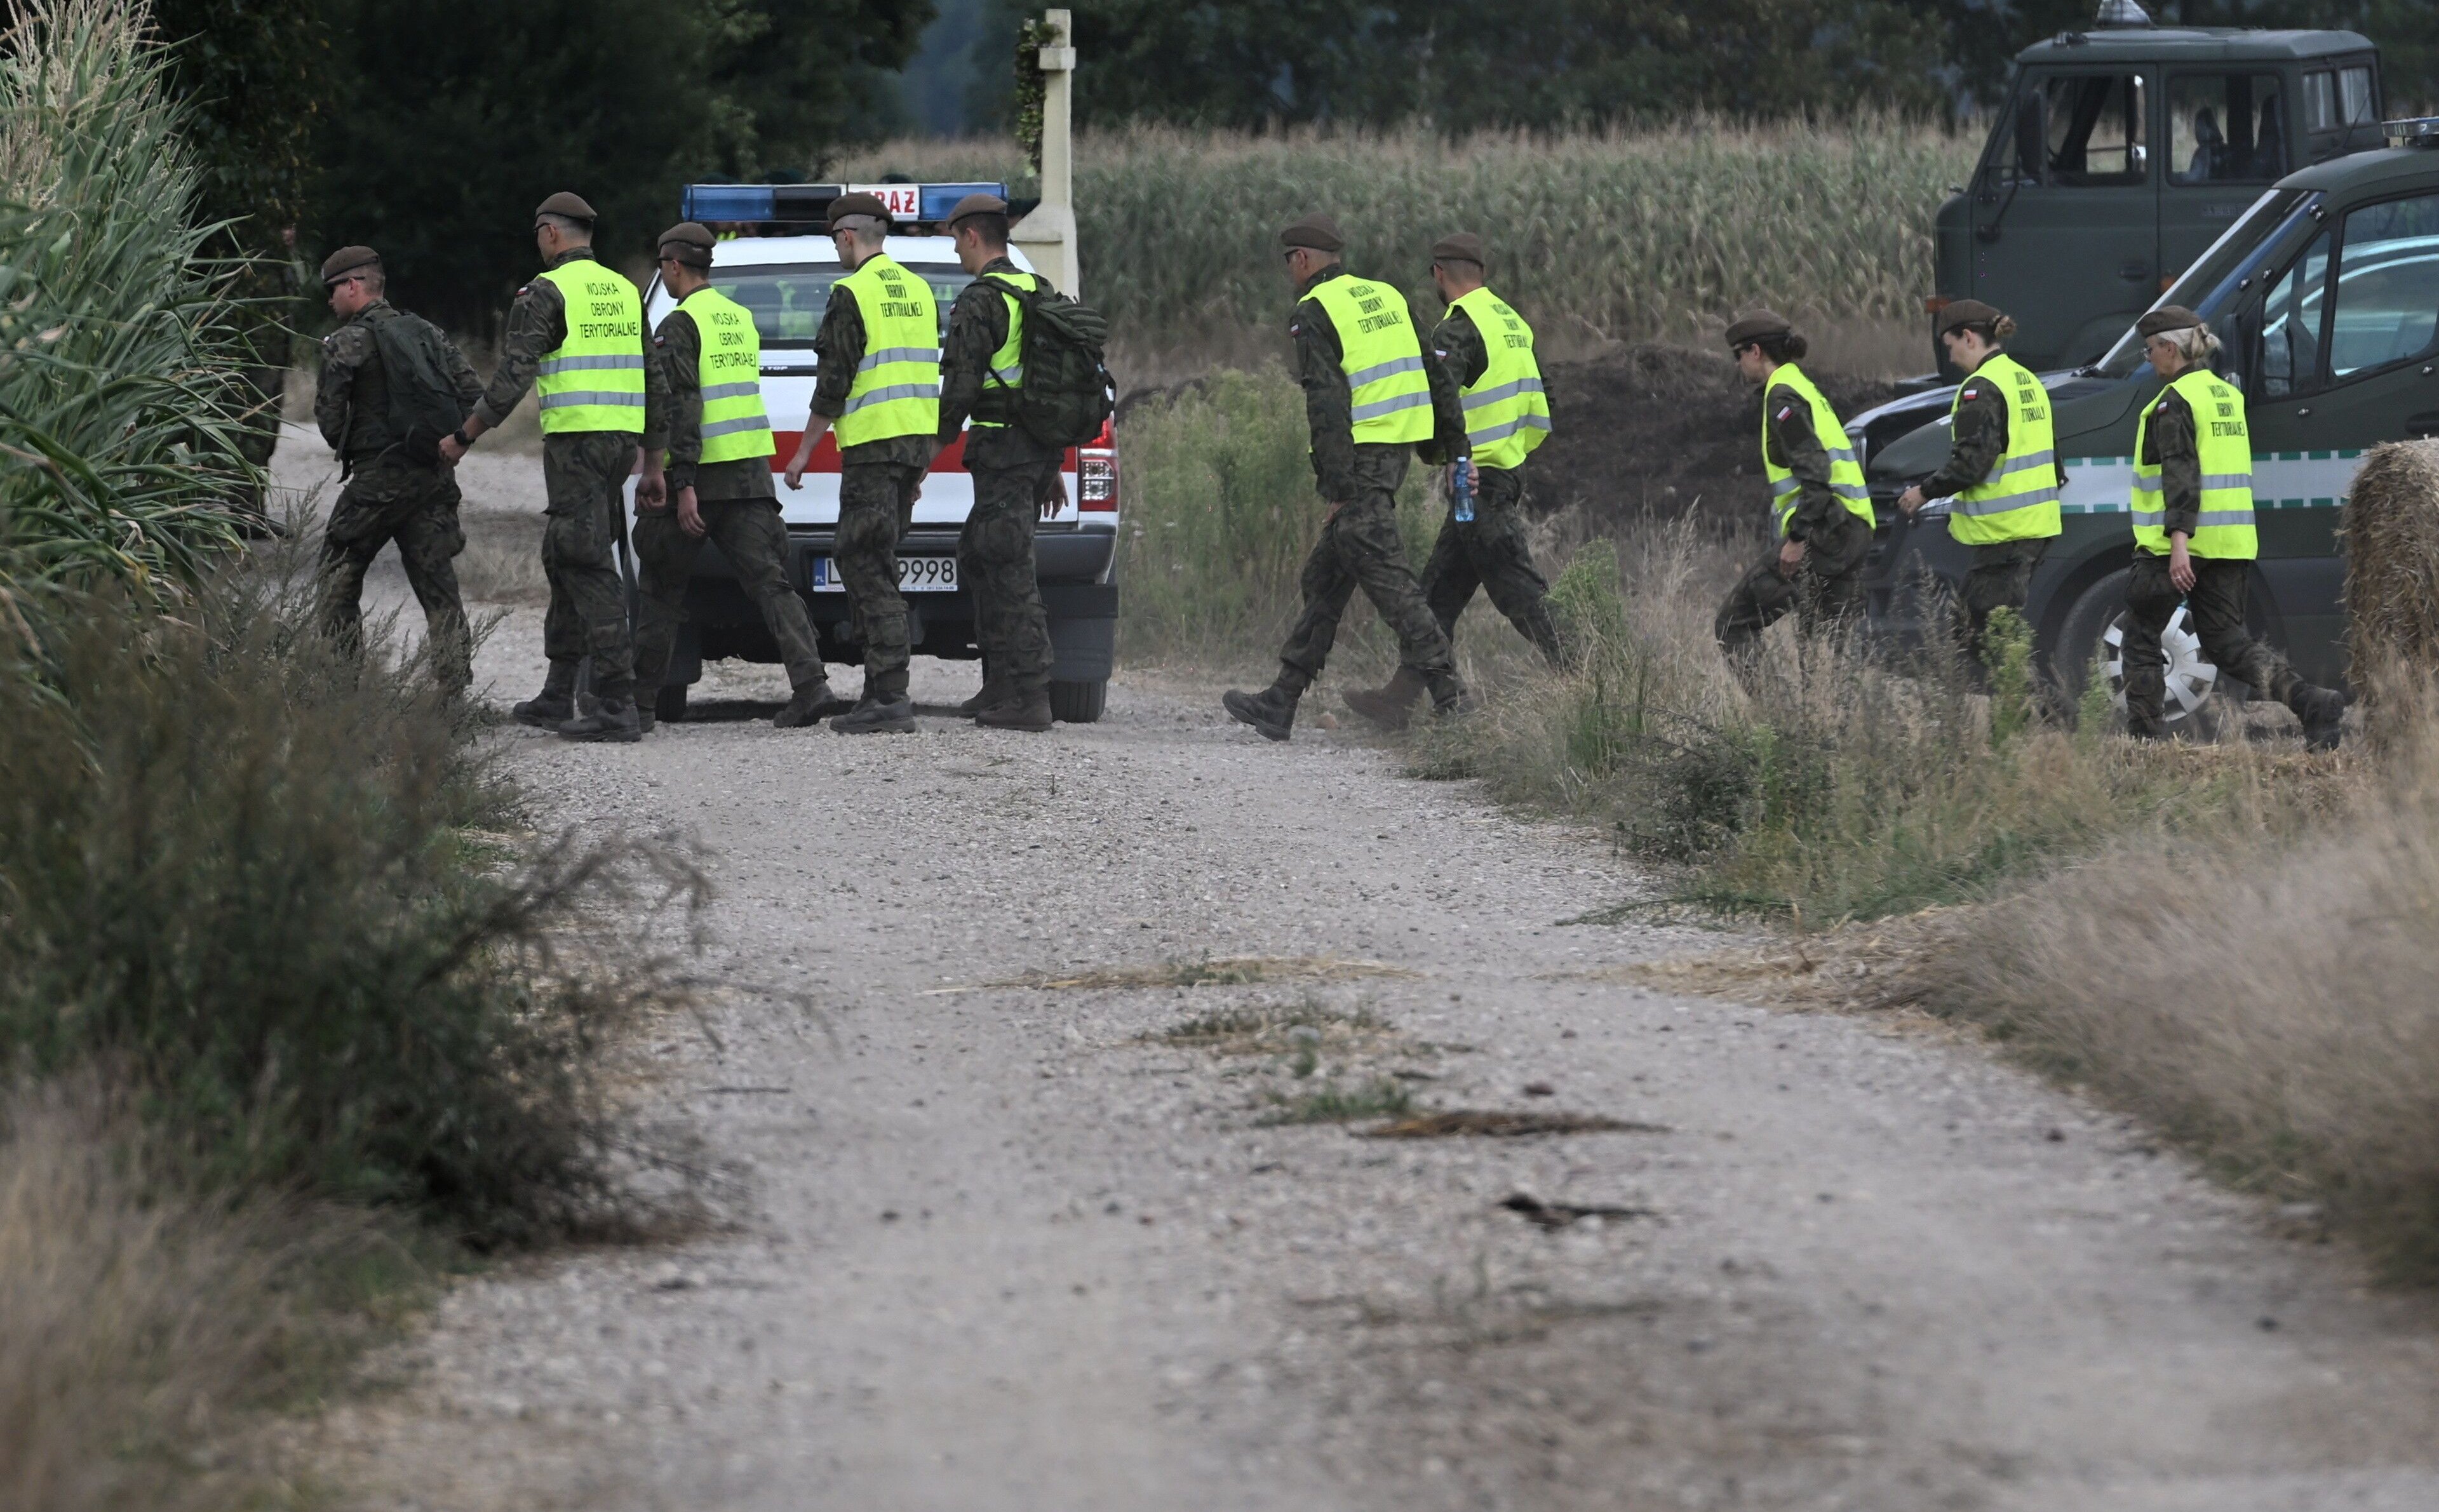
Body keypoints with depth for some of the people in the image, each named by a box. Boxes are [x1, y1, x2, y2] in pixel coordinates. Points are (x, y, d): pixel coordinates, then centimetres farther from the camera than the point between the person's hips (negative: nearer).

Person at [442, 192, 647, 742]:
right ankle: (557, 697, 22)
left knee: (587, 568, -9)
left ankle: (619, 707, -16)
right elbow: (650, 375, 19)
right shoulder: (624, 291, 17)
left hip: (576, 441, -8)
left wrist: (464, 438, -1)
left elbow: (512, 378, -12)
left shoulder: (547, 293, -7)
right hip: (622, 439, 8)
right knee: (564, 560, 18)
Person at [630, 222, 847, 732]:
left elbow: (680, 408, -18)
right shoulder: (741, 319, 16)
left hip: (701, 478, -6)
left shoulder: (680, 325, -10)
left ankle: (639, 701, 13)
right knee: (770, 581, -1)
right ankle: (811, 685, -19)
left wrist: (683, 484, -21)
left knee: (659, 592, 7)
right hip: (752, 473, 6)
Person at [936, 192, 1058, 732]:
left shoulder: (980, 302, -13)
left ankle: (1029, 701, -10)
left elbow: (960, 389, -17)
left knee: (1011, 576, -7)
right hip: (1041, 451, 9)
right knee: (976, 559, 19)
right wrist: (1053, 469, 25)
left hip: (1001, 451, -9)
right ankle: (1001, 684, 18)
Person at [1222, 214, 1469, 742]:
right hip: (1395, 453, 9)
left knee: (1386, 575, -9)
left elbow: (1327, 404, -16)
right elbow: (1437, 377, 15)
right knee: (1325, 579, 13)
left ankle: (1447, 694, -16)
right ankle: (1281, 703, 18)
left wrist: (1337, 489, -17)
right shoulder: (1387, 297, 16)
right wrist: (1458, 450, 17)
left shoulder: (1314, 313, -8)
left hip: (1357, 460, -9)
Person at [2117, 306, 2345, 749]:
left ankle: (2145, 738, 8)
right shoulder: (2229, 396, 16)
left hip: (2176, 545, -8)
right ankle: (2310, 701, -12)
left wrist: (2178, 542, -27)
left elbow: (2182, 475, -21)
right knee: (2224, 638, 7)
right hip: (2232, 543, 8)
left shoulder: (2175, 402, -11)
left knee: (2141, 638, 8)